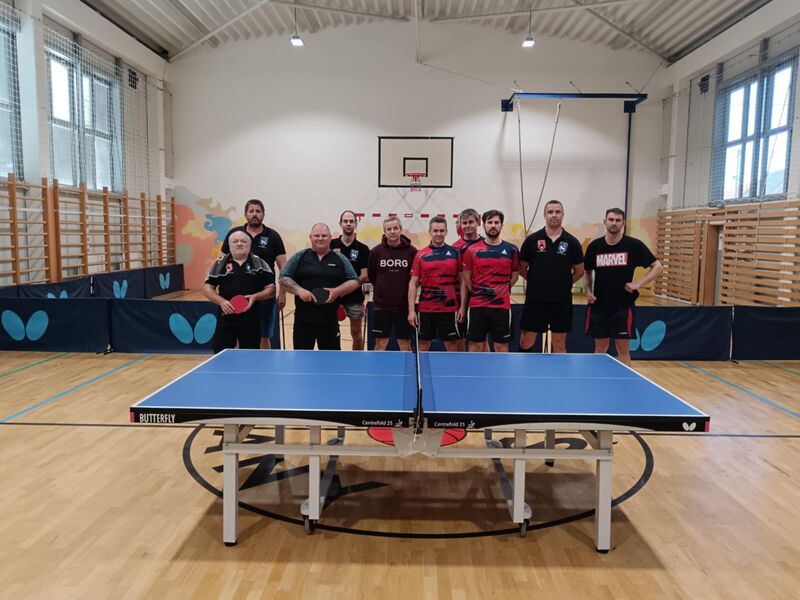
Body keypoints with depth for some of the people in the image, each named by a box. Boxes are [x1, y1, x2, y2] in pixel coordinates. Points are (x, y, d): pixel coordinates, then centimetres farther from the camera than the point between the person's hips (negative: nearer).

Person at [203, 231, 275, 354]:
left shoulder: (259, 263, 5)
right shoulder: (220, 263, 8)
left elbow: (271, 289, 3)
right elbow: (207, 288, 8)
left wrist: (255, 297, -15)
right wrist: (221, 301, -9)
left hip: (251, 321, 0)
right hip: (226, 319, 1)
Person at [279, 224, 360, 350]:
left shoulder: (340, 259, 7)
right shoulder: (299, 257, 5)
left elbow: (354, 281, 4)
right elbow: (284, 279, 1)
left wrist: (337, 291, -14)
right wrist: (299, 290, -17)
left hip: (330, 321, 0)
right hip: (303, 320, 0)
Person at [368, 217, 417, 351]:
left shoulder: (411, 251, -5)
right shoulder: (376, 251, -1)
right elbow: (371, 276, 7)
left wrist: (405, 289, 0)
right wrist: (383, 289, 7)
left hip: (404, 306, -1)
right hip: (381, 306, 1)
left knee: (405, 344, 7)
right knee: (380, 343, 8)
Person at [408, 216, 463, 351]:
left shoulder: (455, 253, 3)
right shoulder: (420, 255, 3)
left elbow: (462, 281, 5)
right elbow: (413, 283, 2)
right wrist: (411, 310, -5)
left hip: (449, 309, 0)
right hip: (426, 309, 1)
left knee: (452, 345, 6)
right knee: (423, 345, 8)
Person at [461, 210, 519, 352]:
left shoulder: (511, 250, 2)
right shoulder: (472, 250, 0)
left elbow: (515, 275, 12)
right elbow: (466, 279, 5)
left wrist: (502, 290, 3)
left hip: (502, 306, 1)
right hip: (477, 306, 0)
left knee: (501, 345, 7)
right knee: (475, 345, 7)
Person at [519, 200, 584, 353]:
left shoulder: (572, 242, 1)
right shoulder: (532, 240, -1)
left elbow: (579, 271, 10)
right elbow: (522, 268, 7)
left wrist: (563, 283, 6)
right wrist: (538, 282, 8)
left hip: (562, 301, 1)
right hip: (535, 300, -1)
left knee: (559, 345, 8)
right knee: (526, 342, 4)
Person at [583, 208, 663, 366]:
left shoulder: (634, 245, -5)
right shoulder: (595, 246, 1)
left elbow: (657, 266, 0)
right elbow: (587, 271, 16)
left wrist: (637, 284, -11)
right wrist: (588, 290, 1)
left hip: (623, 305, -2)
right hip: (598, 305, 2)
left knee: (623, 349, 3)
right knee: (600, 348, 11)